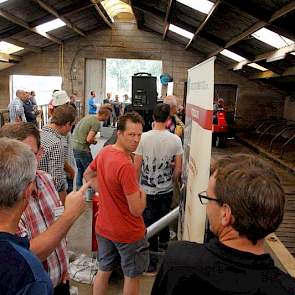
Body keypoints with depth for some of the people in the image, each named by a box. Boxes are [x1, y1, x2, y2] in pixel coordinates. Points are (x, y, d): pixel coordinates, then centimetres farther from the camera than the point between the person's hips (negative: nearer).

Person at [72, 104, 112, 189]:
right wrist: (94, 141, -1)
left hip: (74, 146, 9)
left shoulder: (87, 117, 11)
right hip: (82, 149, -9)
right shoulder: (97, 123, -15)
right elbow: (89, 139, -23)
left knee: (80, 170, 21)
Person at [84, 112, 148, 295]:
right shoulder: (126, 165, -30)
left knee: (104, 271, 23)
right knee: (132, 276, 16)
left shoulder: (104, 152, -5)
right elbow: (136, 210, -27)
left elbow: (88, 175, 14)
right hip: (128, 233, -7)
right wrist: (142, 194, -7)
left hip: (103, 228, 7)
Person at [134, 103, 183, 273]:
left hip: (147, 191, -2)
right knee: (164, 219, 25)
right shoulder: (175, 140, -11)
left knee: (150, 224, 10)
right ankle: (164, 244, 48)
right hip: (166, 190, 2)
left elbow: (137, 167, -10)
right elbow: (178, 169, -5)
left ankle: (153, 261, 19)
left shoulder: (143, 138, -14)